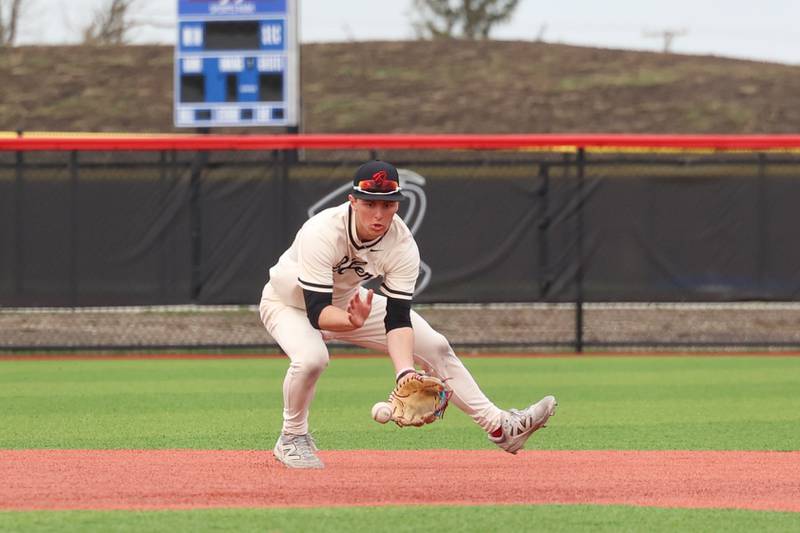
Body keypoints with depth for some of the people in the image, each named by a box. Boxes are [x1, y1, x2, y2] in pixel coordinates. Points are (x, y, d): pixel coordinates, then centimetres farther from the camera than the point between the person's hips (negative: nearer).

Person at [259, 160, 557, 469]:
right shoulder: (321, 234, -37)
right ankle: (292, 438, -10)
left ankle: (498, 426, 7)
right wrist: (353, 321, -62)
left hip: (350, 303, 5)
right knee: (311, 358, -36)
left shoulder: (402, 245, -23)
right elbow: (317, 312, -41)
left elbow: (397, 319, -25)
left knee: (434, 347, -3)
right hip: (289, 302, -5)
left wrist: (405, 372, -42)